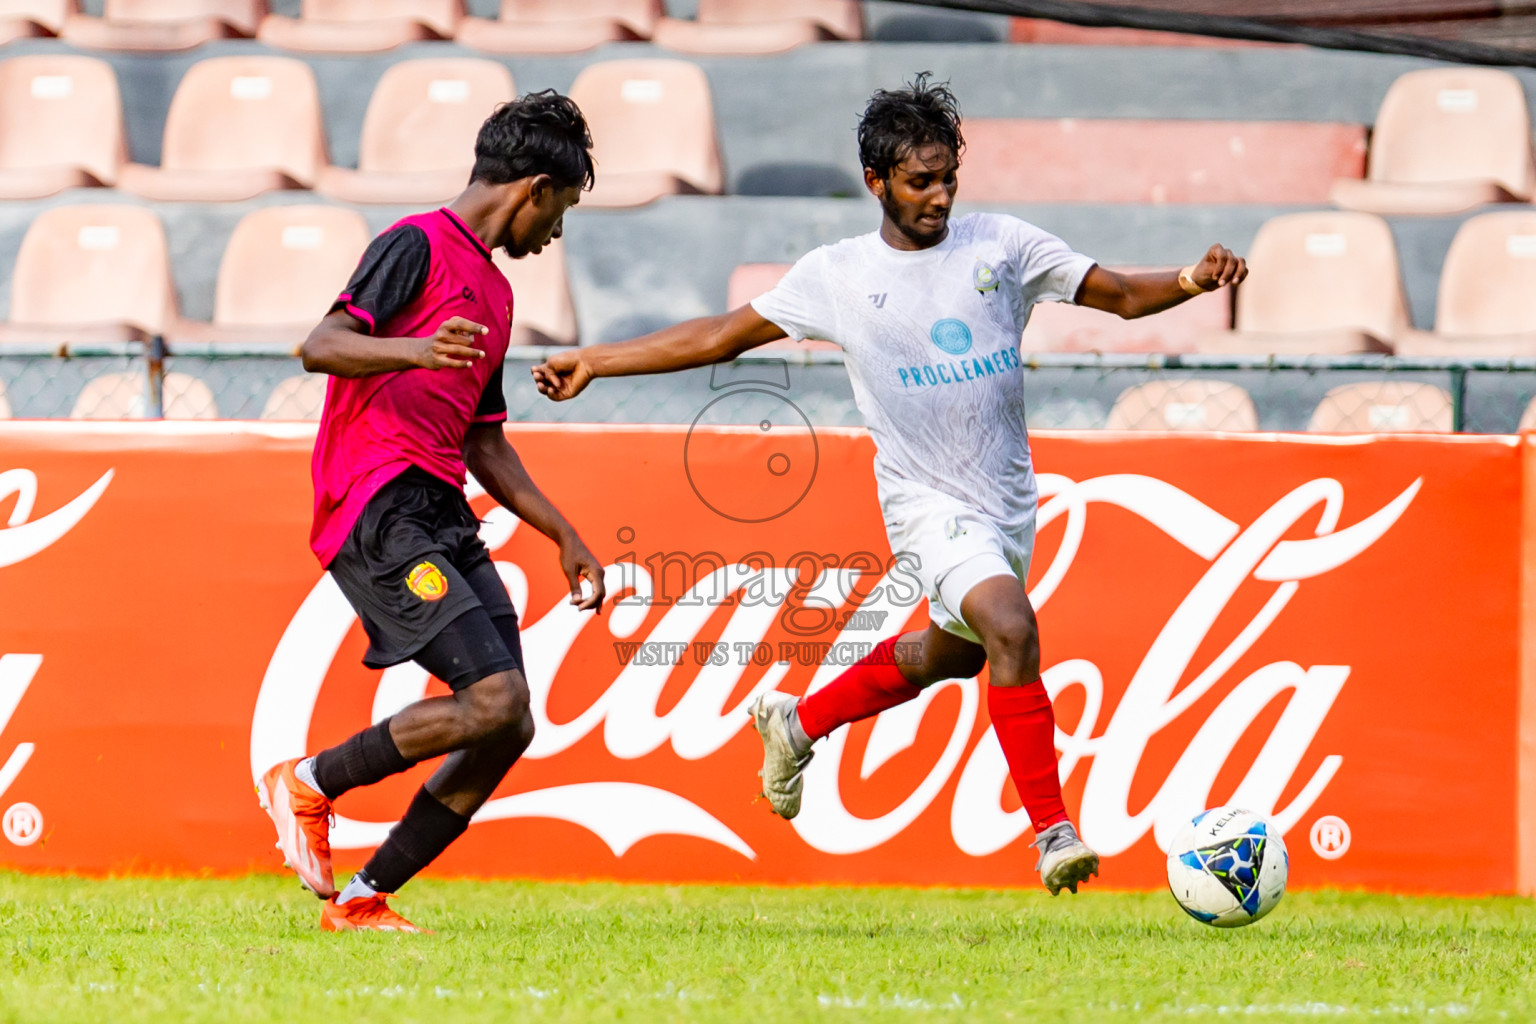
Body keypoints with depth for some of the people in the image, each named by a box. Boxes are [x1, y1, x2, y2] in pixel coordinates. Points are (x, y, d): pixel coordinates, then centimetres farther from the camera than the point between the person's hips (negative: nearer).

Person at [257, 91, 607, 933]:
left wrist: (564, 537, 30)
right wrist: (415, 350, -33)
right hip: (379, 510, -9)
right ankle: (309, 784, -3)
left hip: (442, 517, 9)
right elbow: (321, 345, -16)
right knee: (495, 698, -20)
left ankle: (363, 897, 7)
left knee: (507, 730, 0)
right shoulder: (419, 246, -2)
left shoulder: (493, 290, 26)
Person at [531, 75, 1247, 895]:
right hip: (929, 503, -5)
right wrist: (592, 363, 2)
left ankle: (796, 724, 46)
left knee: (952, 655, 21)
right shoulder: (837, 275, -4)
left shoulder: (1000, 246, -1)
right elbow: (723, 335, 4)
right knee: (1011, 629, -26)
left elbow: (1119, 295, 3)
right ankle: (1053, 833, -21)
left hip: (1009, 499, 5)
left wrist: (1192, 282, -18)